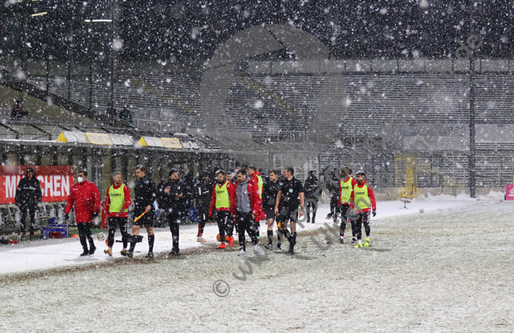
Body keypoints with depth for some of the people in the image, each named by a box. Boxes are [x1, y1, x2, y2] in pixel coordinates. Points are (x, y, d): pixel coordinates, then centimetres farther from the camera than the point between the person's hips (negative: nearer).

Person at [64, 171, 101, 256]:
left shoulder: (91, 186, 2)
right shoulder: (74, 187, 15)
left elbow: (97, 198, -1)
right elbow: (70, 200, 19)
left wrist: (96, 210, -9)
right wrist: (66, 212, 13)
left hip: (88, 212, -5)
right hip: (78, 213, 5)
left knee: (86, 230, -15)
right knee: (81, 233, 3)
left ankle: (92, 246, 2)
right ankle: (85, 250, 10)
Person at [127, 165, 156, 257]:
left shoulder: (149, 182, -4)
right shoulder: (136, 182, 15)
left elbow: (154, 194, -9)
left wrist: (150, 205, -19)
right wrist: (135, 204, 21)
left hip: (148, 209, -5)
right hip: (138, 208, 5)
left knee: (149, 229, 2)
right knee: (135, 228, -7)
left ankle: (150, 251, 10)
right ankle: (131, 251, -15)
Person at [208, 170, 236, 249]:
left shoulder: (228, 185, -5)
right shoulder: (216, 186, 15)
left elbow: (232, 198, -8)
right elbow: (213, 199, 19)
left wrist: (232, 209, -15)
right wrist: (210, 212, 16)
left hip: (226, 209, -6)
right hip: (218, 209, 6)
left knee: (225, 225, -14)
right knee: (220, 227, 7)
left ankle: (230, 237, 11)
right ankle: (223, 243, 12)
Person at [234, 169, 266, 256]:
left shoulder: (251, 185, -7)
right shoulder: (237, 186, 11)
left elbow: (257, 199, -7)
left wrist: (254, 212, -12)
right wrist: (235, 213, 17)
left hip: (249, 212, -5)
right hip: (240, 213, 5)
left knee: (250, 230, -11)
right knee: (241, 232, 4)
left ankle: (255, 243, 16)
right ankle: (242, 250, 11)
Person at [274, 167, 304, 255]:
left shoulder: (297, 183, -2)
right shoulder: (282, 182, 11)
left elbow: (301, 196, -1)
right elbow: (279, 195, 16)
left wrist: (302, 209, -6)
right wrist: (276, 207, 9)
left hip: (293, 207, -4)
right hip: (283, 207, 4)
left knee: (293, 225, -8)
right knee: (281, 227, -3)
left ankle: (292, 247, -3)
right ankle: (291, 240, 17)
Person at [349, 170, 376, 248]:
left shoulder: (367, 186, -2)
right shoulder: (354, 187, 9)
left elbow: (372, 198, -1)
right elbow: (352, 198, 14)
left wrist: (374, 209, -3)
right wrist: (351, 208, 10)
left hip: (366, 208, -4)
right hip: (357, 209, 4)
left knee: (366, 224, -11)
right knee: (357, 226, 1)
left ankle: (367, 239, 10)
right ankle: (359, 242, 6)